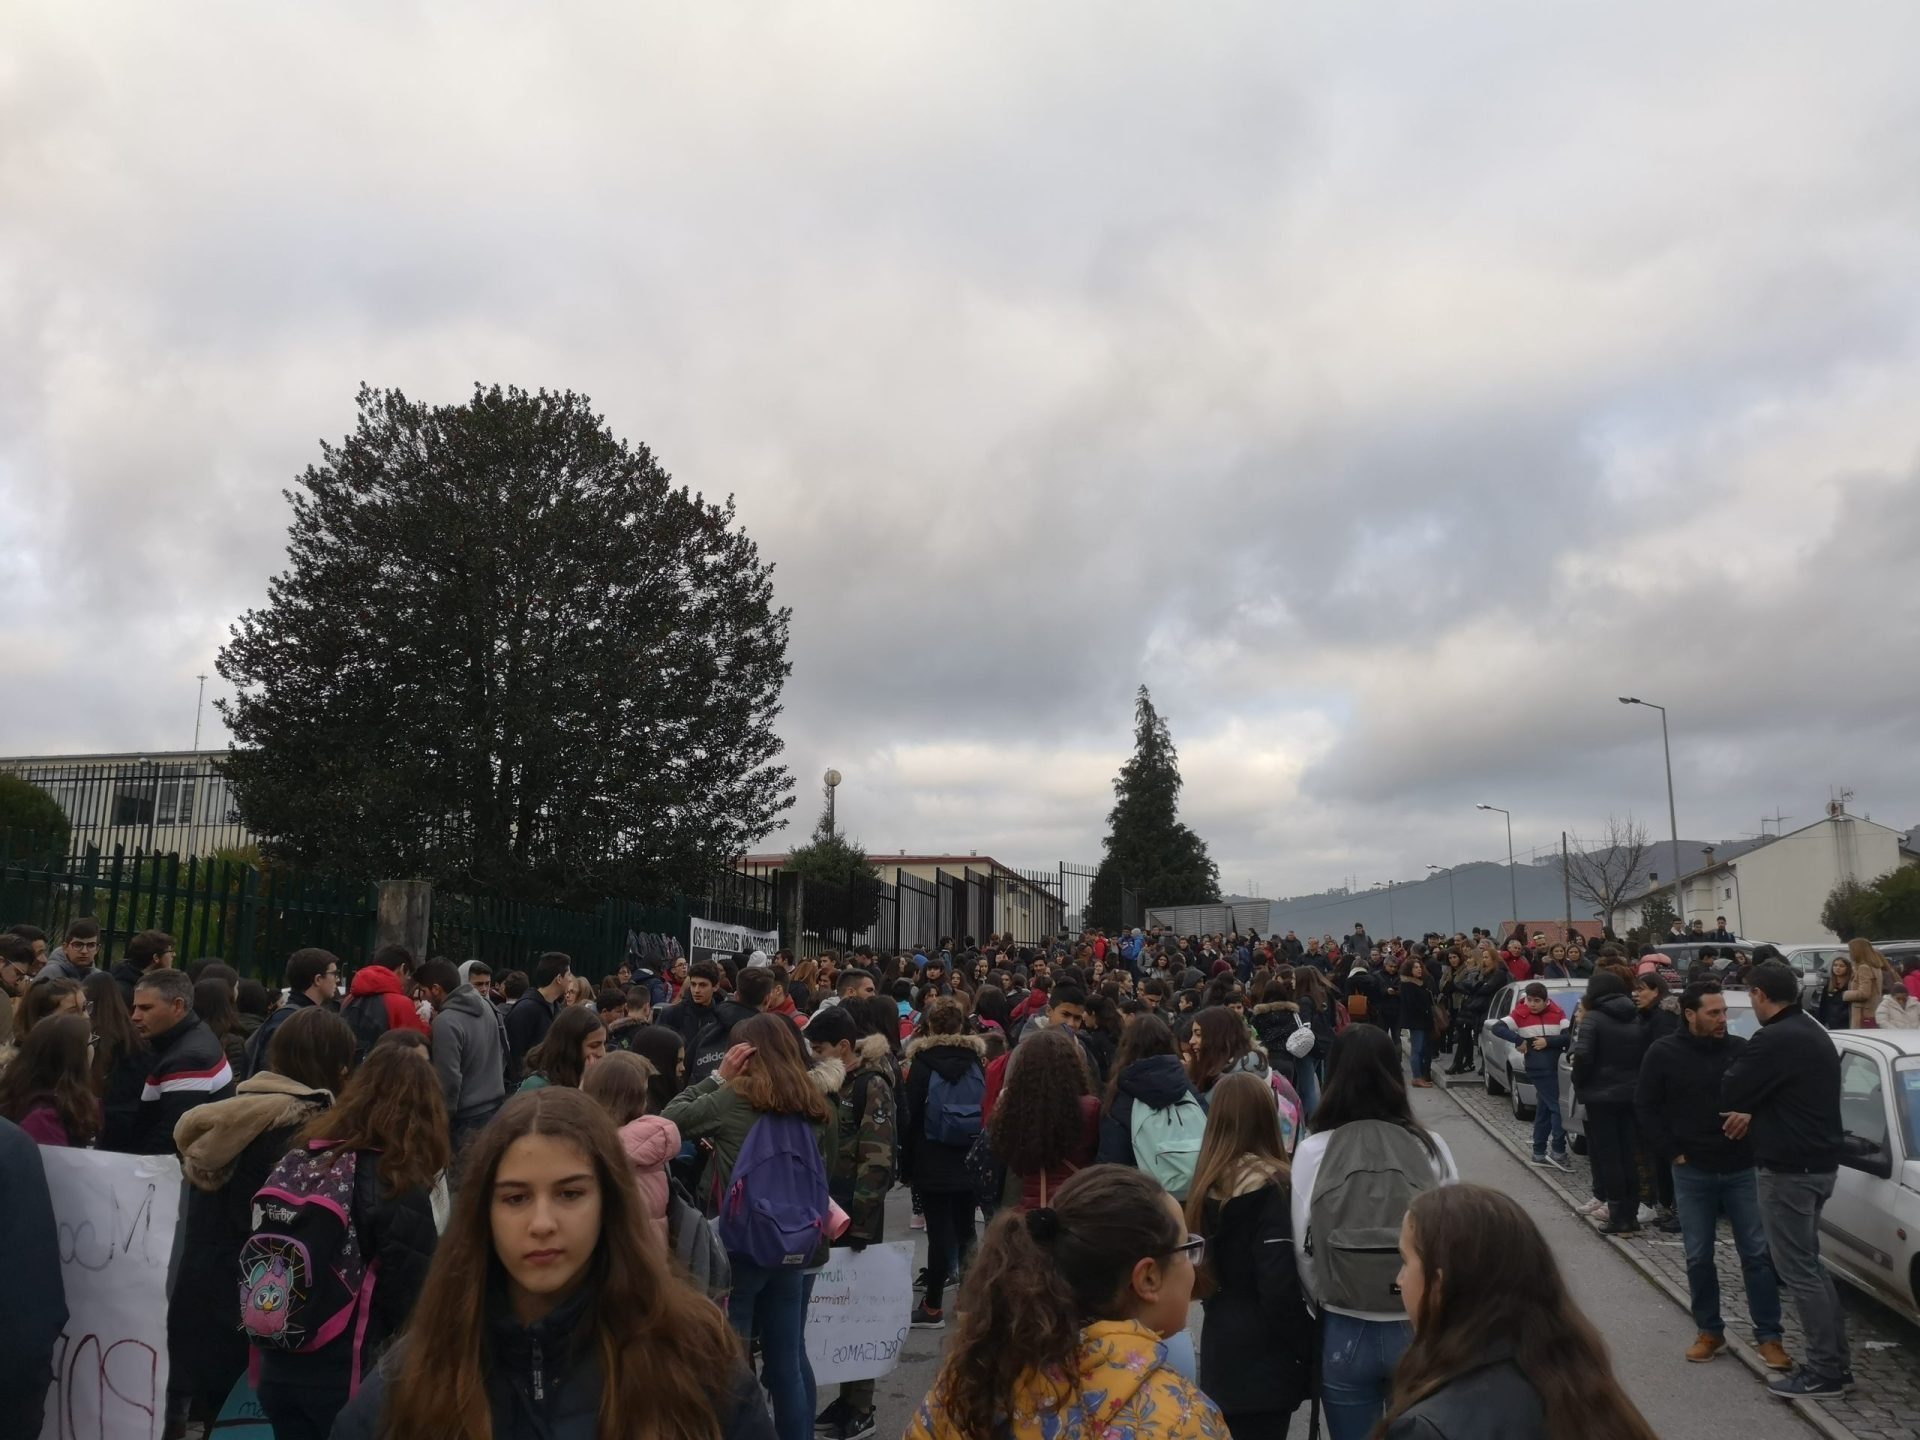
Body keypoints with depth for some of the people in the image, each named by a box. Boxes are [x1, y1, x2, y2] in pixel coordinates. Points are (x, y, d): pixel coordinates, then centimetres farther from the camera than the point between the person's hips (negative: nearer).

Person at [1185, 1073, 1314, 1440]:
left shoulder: (1208, 1182, 0)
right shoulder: (1270, 1185, -18)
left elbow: (1206, 1270, 7)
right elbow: (1280, 1288, -20)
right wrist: (1309, 1351, -9)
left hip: (1220, 1350, 6)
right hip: (1263, 1358, -6)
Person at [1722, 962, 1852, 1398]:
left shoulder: (1775, 1039, -21)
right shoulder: (1814, 1034, 11)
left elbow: (1730, 1093, -16)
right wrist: (1755, 1114, 13)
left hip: (1789, 1169, -10)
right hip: (1819, 1162, 10)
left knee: (1797, 1271, -2)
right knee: (1809, 1265, 18)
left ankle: (1825, 1372, 3)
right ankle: (1836, 1361, 23)